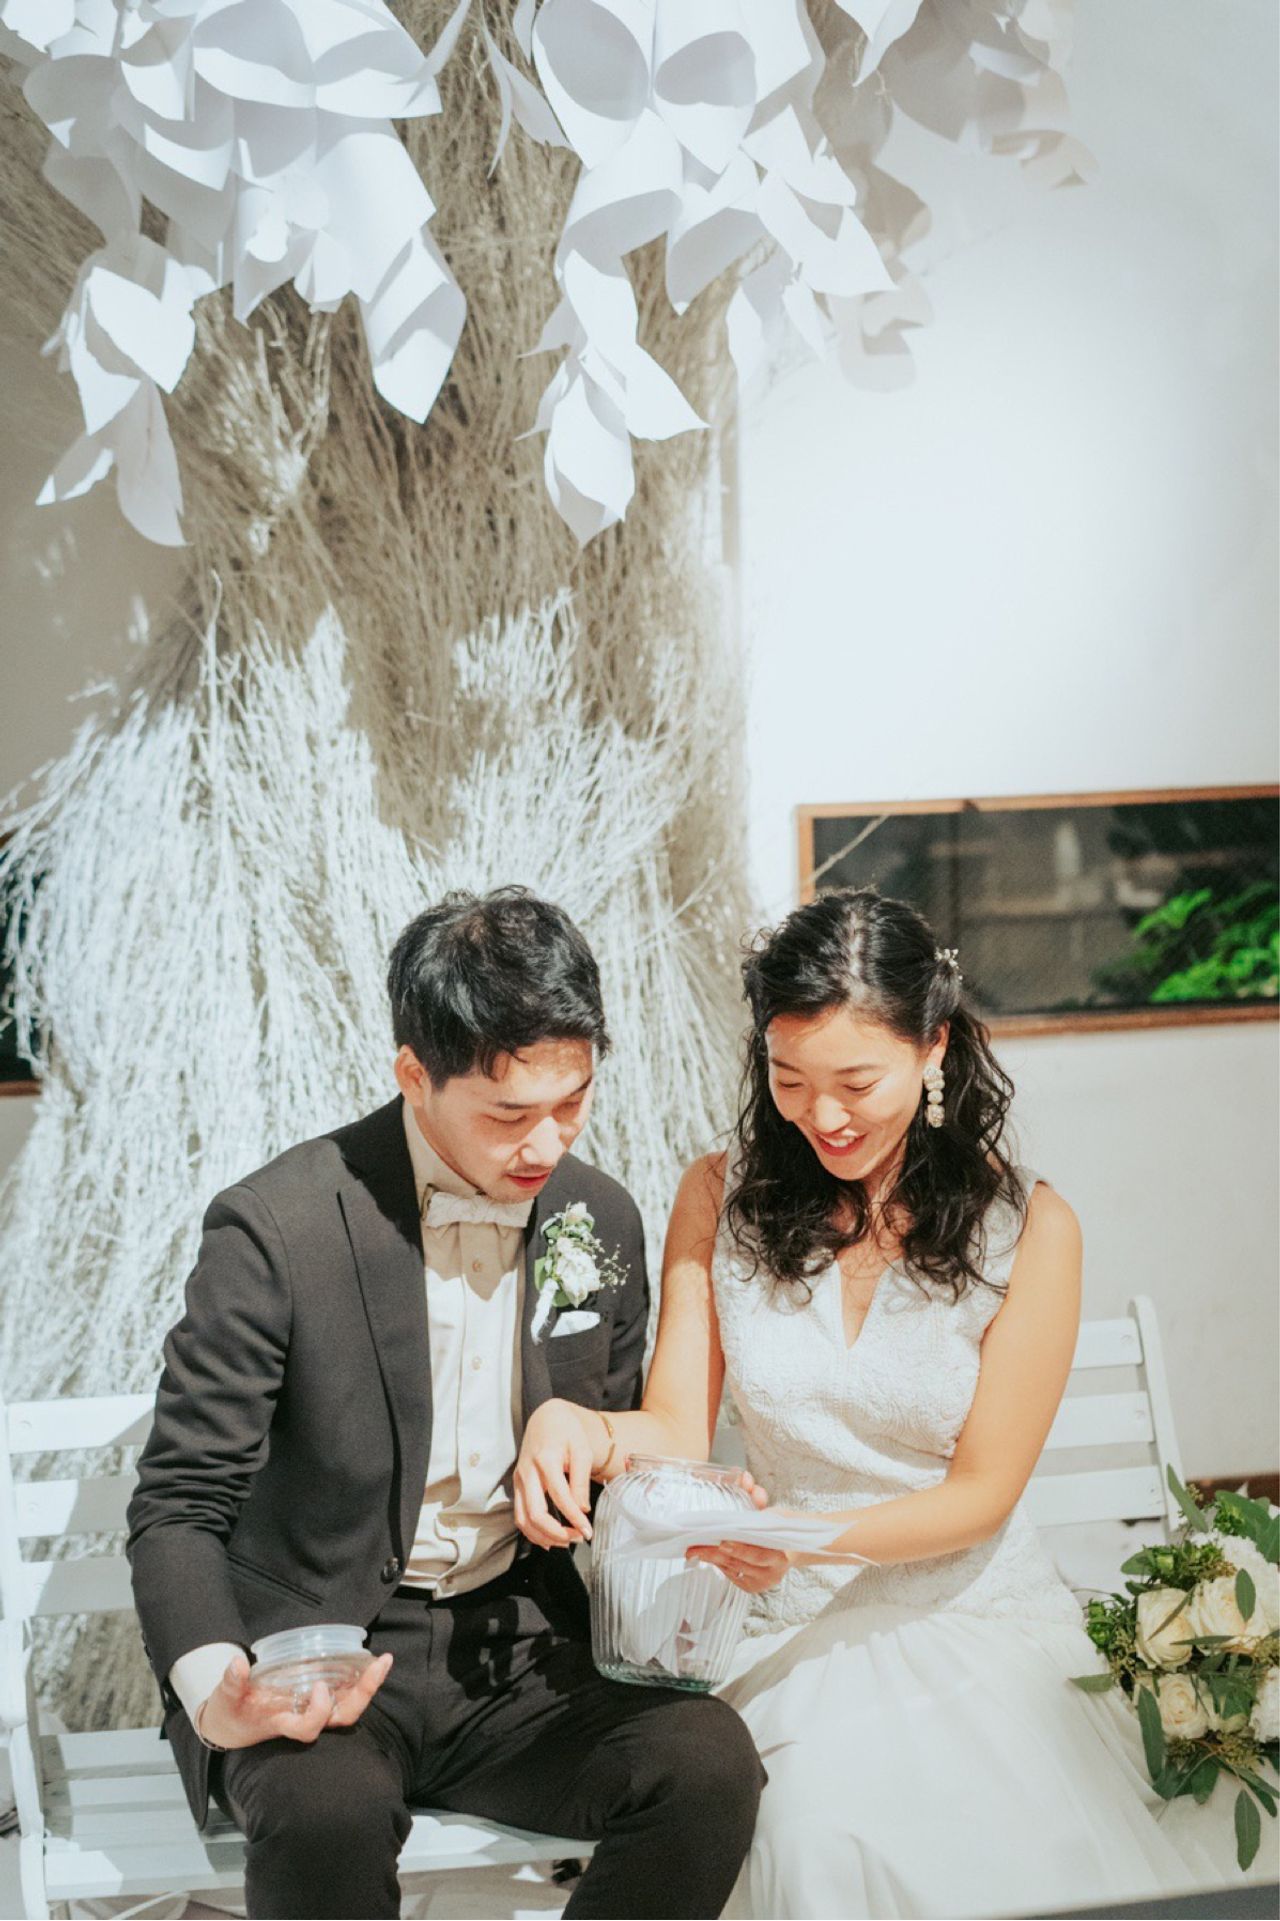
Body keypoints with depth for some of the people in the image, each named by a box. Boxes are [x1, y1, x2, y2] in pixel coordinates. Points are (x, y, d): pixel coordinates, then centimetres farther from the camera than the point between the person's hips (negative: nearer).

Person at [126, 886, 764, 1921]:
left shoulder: (604, 1221, 4)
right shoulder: (277, 1229, -13)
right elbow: (179, 1507, -9)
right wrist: (215, 1687, -28)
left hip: (518, 1653, 5)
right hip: (316, 1652, -4)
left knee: (711, 1758, -23)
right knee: (327, 1803, -37)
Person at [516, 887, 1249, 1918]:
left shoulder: (1029, 1225, -5)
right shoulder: (722, 1196, 2)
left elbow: (982, 1491, -5)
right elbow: (676, 1429, -1)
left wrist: (812, 1537, -23)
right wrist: (574, 1425, -25)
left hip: (977, 1615, 0)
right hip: (797, 1637, 1)